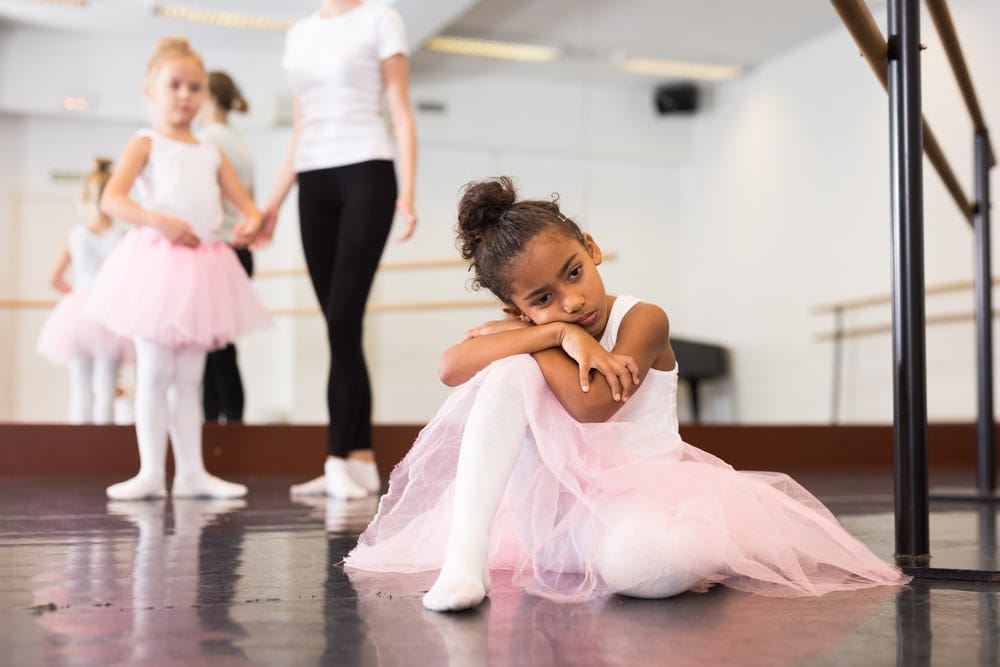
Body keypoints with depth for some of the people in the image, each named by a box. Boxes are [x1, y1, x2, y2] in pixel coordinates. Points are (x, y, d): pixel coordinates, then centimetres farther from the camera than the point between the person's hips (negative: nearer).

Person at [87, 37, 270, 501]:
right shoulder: (146, 144, 2)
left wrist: (251, 223, -10)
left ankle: (191, 471, 10)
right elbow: (111, 200, -11)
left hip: (203, 266, 5)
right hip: (157, 262, -4)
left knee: (189, 376, 8)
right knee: (154, 372, -2)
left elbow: (245, 203, 13)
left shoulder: (212, 154, 17)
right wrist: (159, 221, -24)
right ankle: (151, 472, 2)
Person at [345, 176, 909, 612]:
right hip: (552, 505, 4)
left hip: (632, 505, -3)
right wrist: (558, 333, -24)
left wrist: (526, 339, -12)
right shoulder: (523, 333, 3)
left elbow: (591, 404, -25)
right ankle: (466, 554, -26)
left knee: (647, 560, -43)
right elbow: (452, 365, -19)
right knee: (508, 373, -21)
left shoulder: (642, 320, -9)